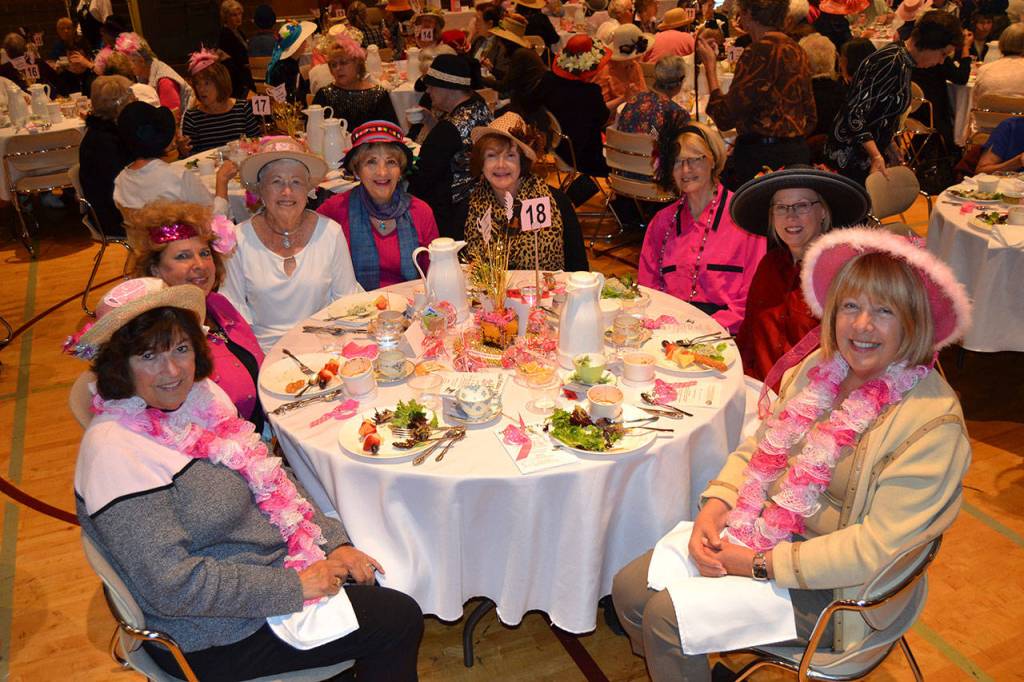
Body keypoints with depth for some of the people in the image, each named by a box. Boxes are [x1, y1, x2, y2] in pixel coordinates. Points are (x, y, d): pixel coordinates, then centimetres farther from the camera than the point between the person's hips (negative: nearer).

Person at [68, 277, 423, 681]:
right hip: (215, 637, -8)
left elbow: (271, 478, 8)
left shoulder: (201, 394, 0)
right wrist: (293, 586, -23)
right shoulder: (115, 450, -25)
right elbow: (172, 585, -27)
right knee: (398, 621, -6)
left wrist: (334, 543, -3)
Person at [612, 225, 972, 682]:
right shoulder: (820, 368, 0)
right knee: (629, 588, 0)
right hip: (761, 534, 7)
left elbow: (876, 547, -24)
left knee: (667, 615, -17)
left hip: (830, 589, -6)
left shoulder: (933, 425, -21)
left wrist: (760, 564, -22)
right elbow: (761, 448, 8)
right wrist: (714, 507, -9)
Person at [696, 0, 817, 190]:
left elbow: (725, 117, -15)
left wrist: (710, 66, -5)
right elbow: (810, 117, 18)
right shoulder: (796, 50, 13)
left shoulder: (760, 52, -15)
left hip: (763, 157, -9)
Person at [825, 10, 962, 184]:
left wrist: (890, 145, 15)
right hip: (852, 159, -10)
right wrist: (877, 157, -29)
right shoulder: (892, 63, -20)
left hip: (868, 155, 10)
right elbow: (855, 112, -26)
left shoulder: (903, 62, 10)